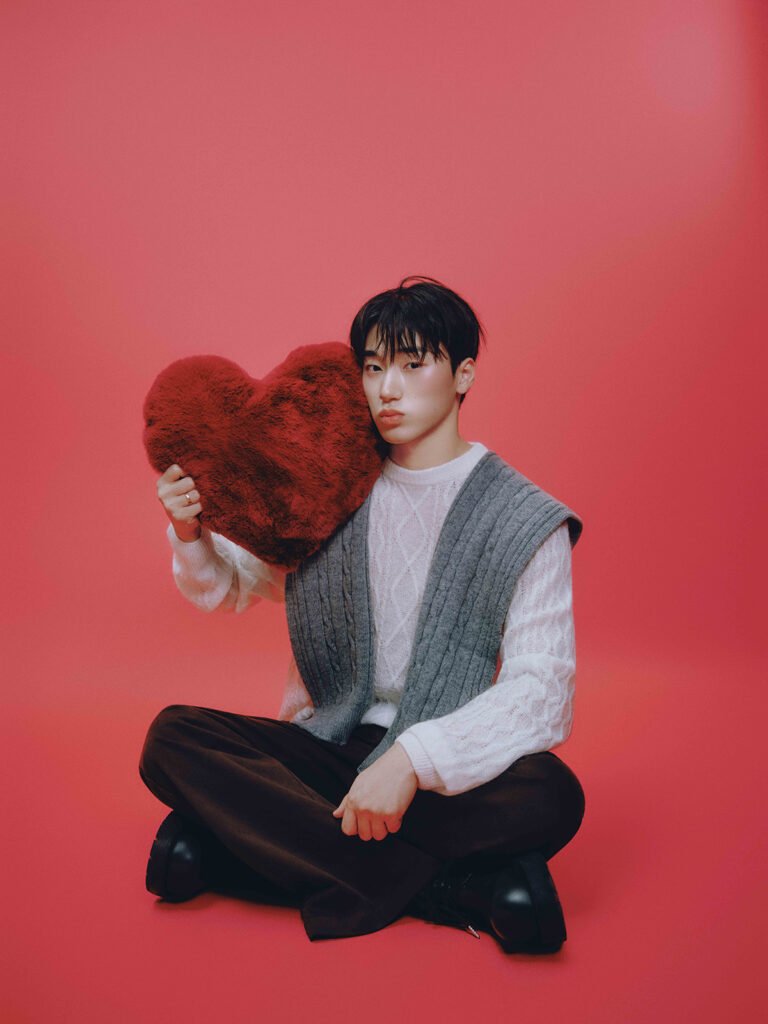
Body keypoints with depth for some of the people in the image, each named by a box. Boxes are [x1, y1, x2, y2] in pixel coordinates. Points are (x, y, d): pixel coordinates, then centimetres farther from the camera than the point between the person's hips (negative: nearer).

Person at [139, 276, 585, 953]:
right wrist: (190, 534, -7)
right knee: (173, 738, -21)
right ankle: (458, 889, -24)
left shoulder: (523, 521, -7)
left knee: (551, 796, -33)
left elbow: (541, 692, -16)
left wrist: (413, 757, -30)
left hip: (451, 771, -3)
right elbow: (227, 589, 16)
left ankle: (244, 836, -23)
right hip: (332, 746, 4)